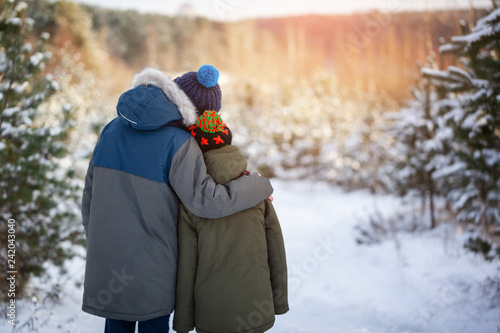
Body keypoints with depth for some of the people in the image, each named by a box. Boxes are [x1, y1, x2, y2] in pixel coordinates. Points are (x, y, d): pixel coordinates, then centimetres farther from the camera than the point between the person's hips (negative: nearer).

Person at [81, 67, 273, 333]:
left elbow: (89, 196, 10)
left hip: (106, 259, 5)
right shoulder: (178, 143, -14)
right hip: (151, 268, -5)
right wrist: (258, 186, -9)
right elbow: (206, 201, -22)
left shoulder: (112, 129, 5)